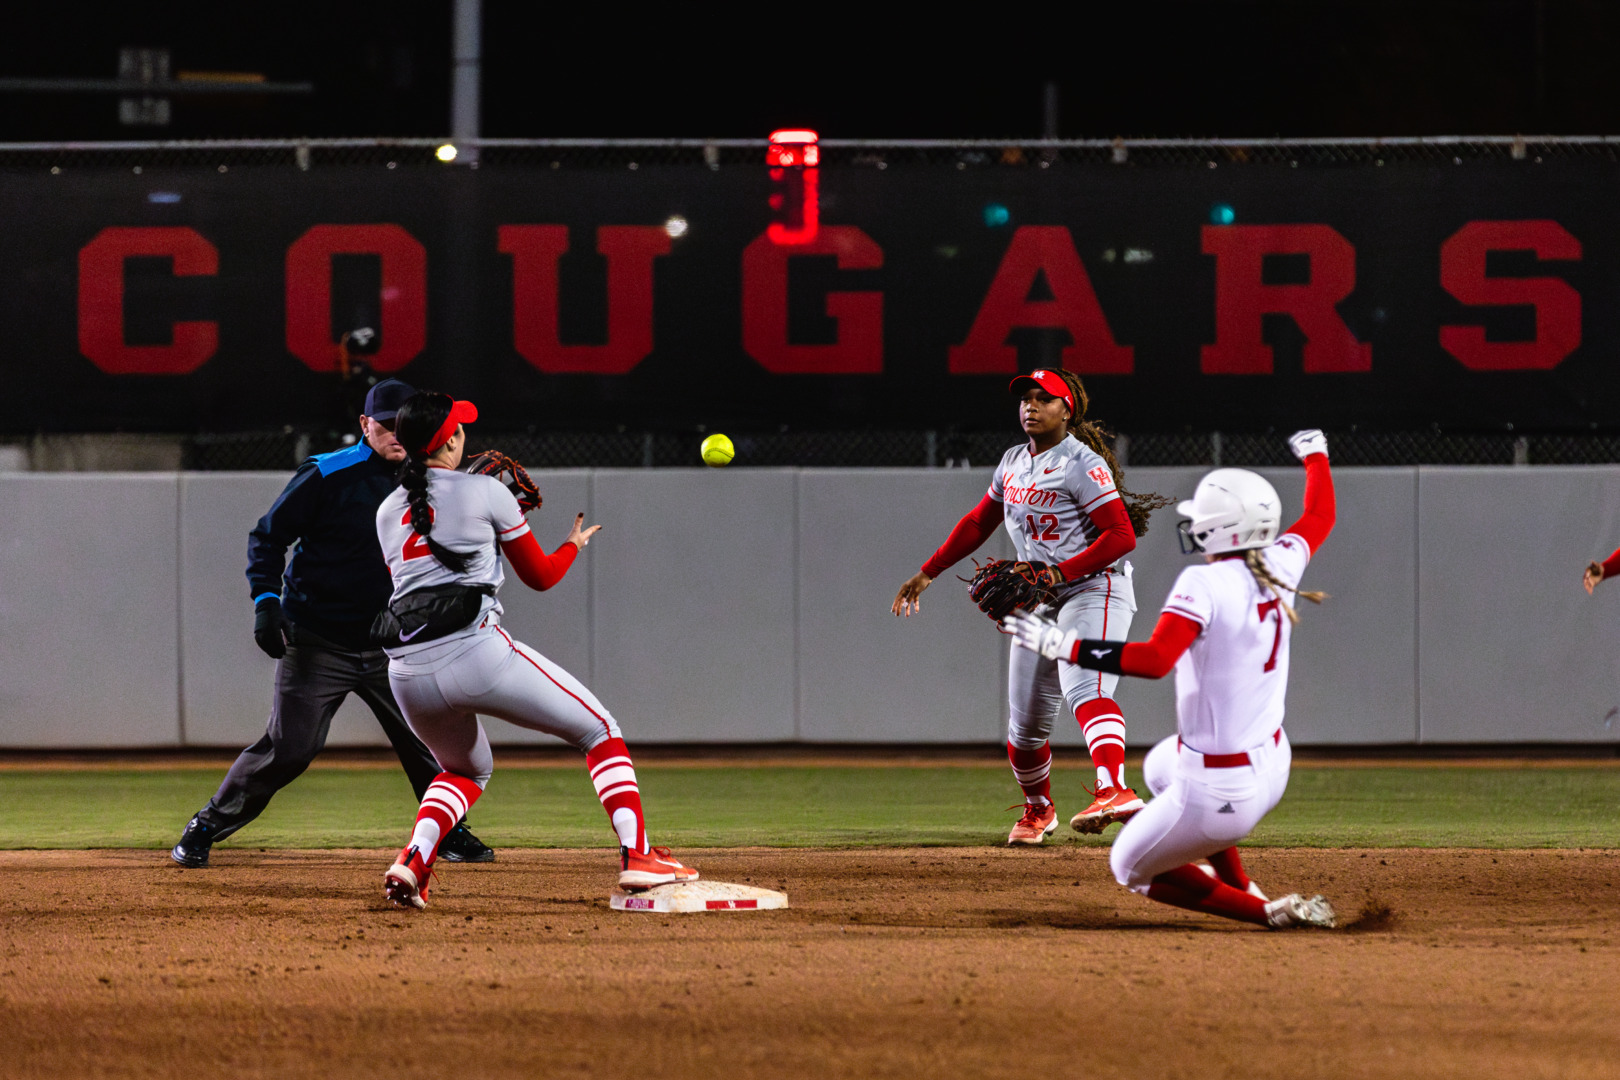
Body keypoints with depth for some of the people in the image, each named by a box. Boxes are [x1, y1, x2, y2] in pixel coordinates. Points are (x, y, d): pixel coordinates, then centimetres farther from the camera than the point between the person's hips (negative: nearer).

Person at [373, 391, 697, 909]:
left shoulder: (388, 512, 19)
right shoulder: (485, 492, 5)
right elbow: (540, 575, 14)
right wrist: (575, 544, 36)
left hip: (407, 673, 5)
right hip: (475, 649, -5)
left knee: (467, 769, 31)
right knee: (600, 731, 10)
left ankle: (412, 861, 4)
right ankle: (636, 855, -6)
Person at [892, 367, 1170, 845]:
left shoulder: (1082, 464, -11)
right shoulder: (1013, 463, 13)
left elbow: (1122, 535, -18)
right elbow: (979, 522, 26)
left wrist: (1060, 573, -24)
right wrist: (927, 573, 25)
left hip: (1093, 588, -8)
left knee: (1085, 689, -32)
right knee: (1025, 724, 10)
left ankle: (1114, 790, -51)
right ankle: (1038, 809, 35)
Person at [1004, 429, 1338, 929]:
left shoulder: (1204, 585, -24)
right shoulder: (1279, 568, -3)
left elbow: (1154, 660, -37)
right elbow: (1320, 516, 19)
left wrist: (1062, 645, -33)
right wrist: (1314, 454, 39)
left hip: (1221, 793, -8)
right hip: (1272, 764, 8)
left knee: (1131, 869, 17)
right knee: (1160, 766, 39)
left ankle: (1265, 911, 4)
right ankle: (1241, 889, 39)